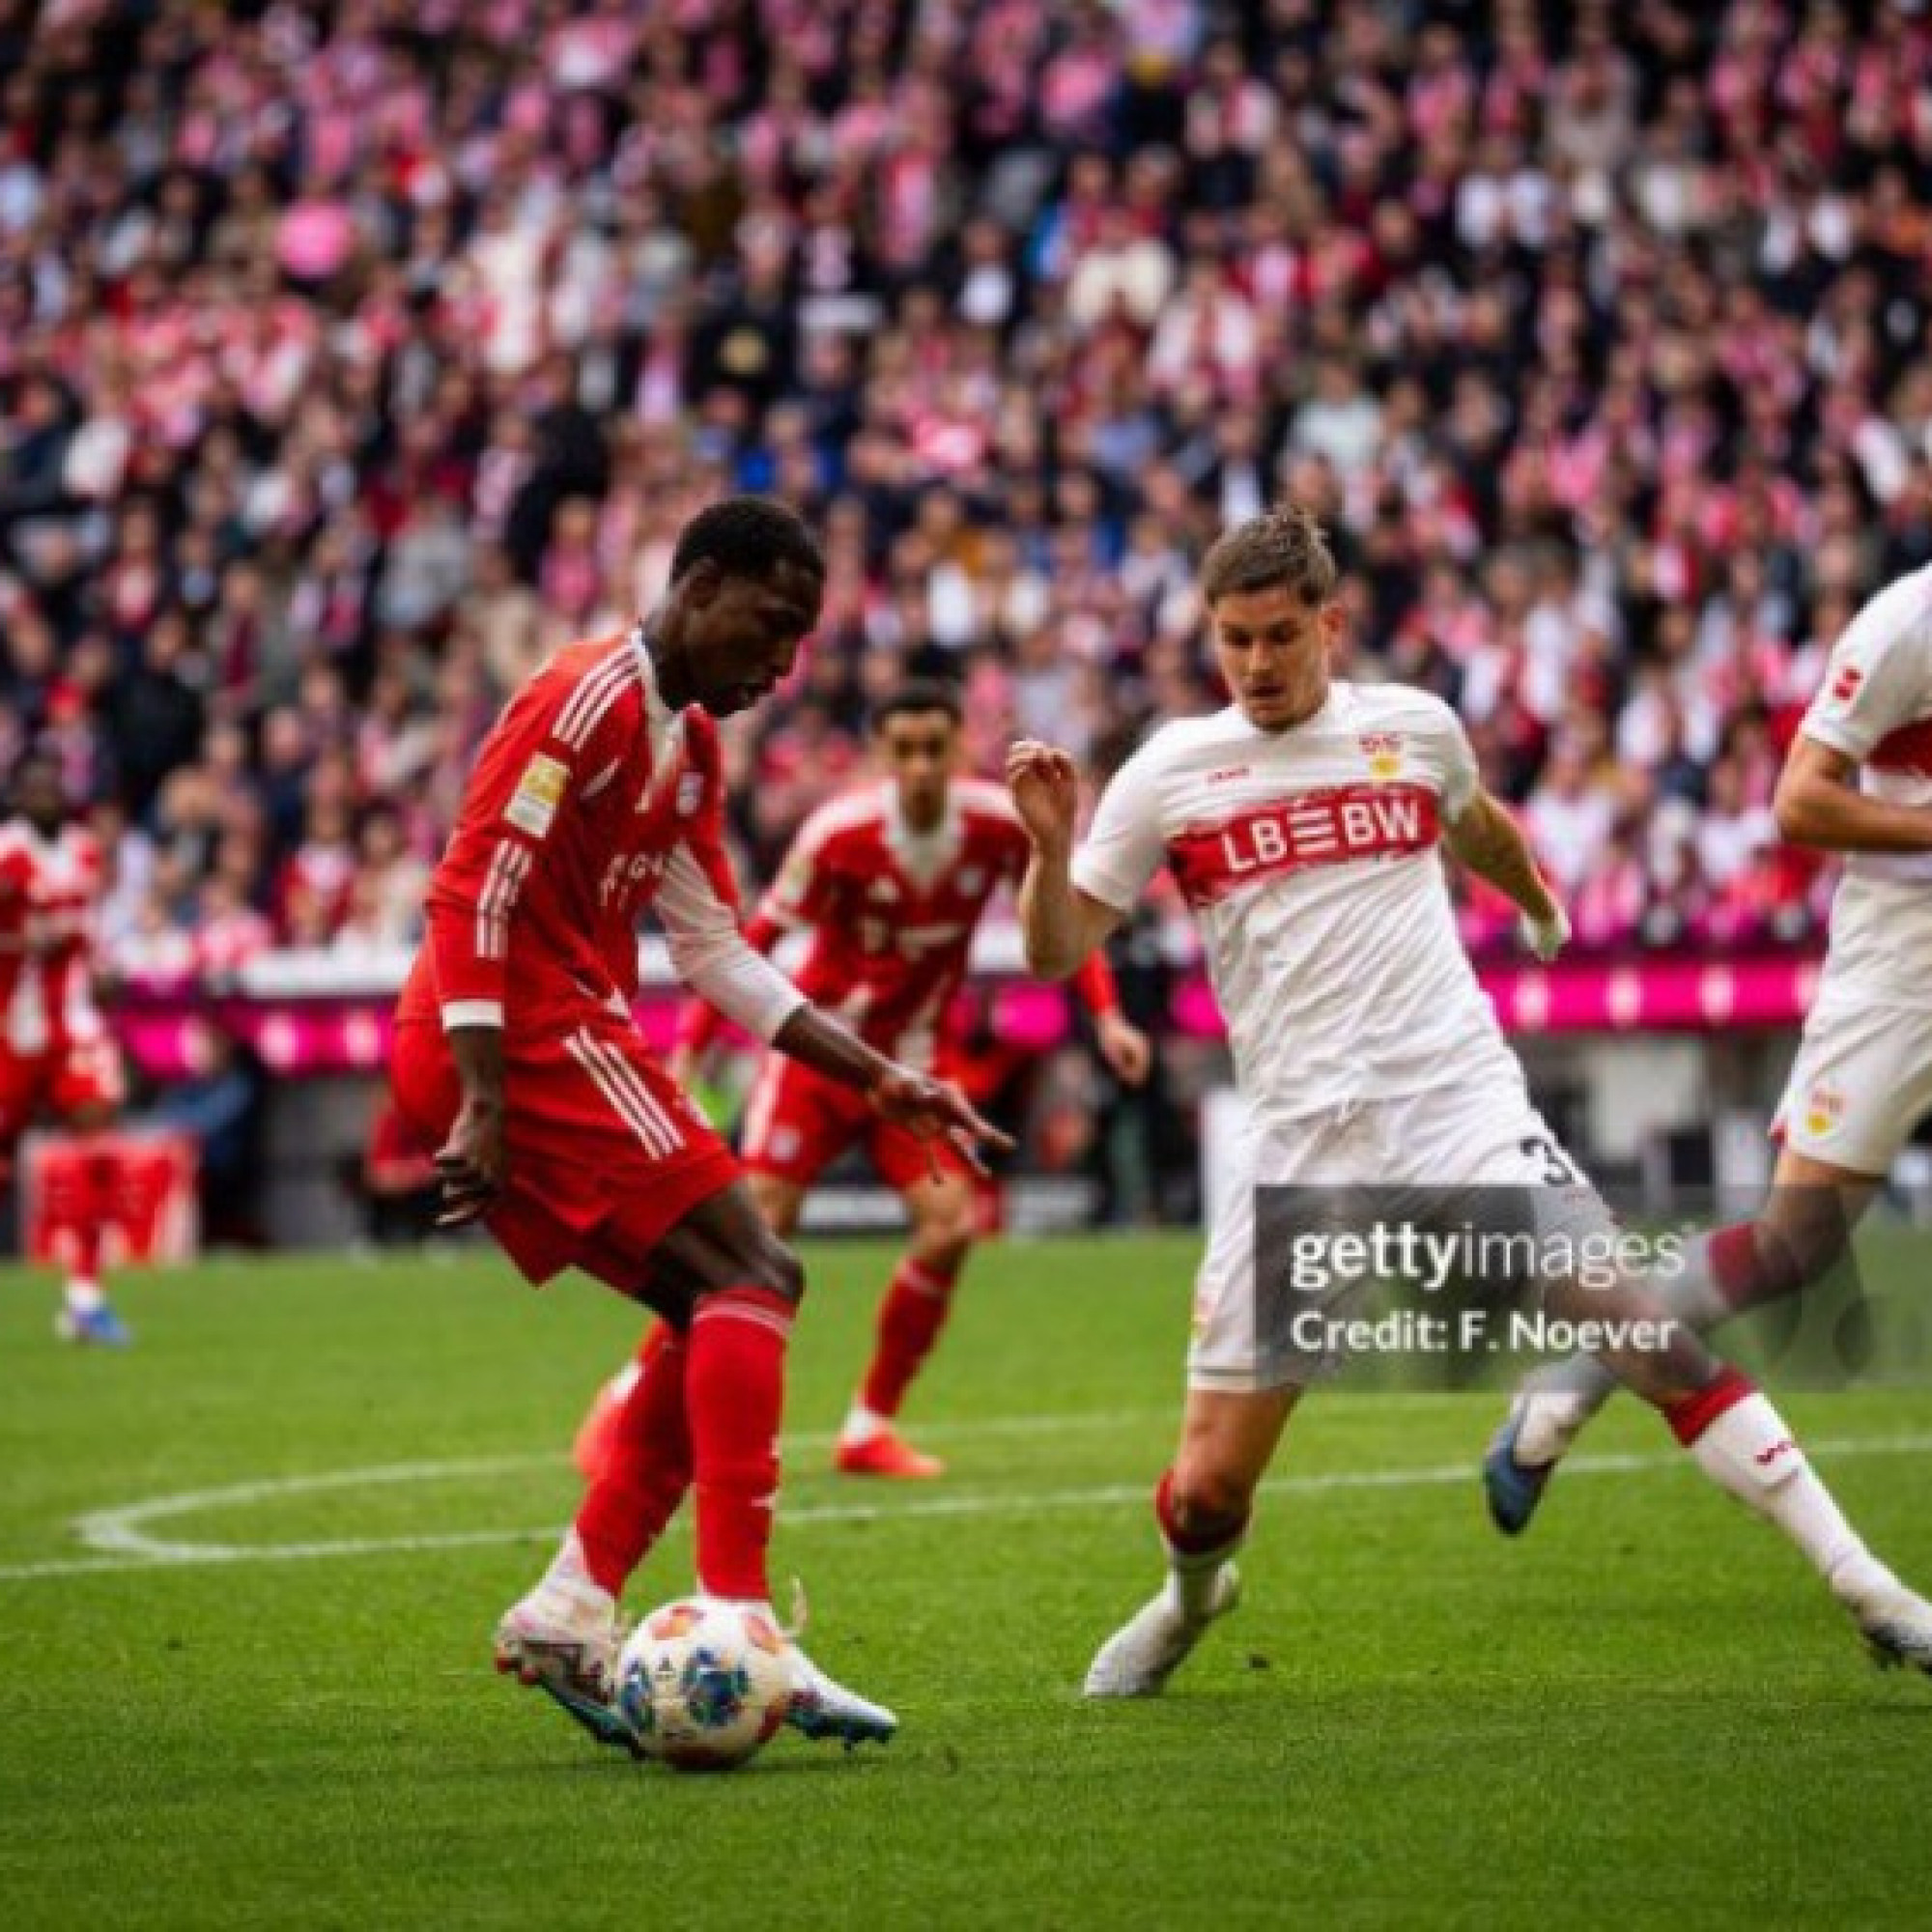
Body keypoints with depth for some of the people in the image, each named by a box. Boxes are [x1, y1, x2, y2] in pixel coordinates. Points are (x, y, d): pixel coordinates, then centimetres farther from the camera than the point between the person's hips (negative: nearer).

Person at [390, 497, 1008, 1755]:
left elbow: (719, 954, 20)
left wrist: (876, 1079, 13)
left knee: (727, 1305, 10)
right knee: (751, 1278, -16)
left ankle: (574, 1608, 5)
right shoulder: (590, 698, -10)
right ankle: (739, 1627, -23)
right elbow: (475, 895, -17)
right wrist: (485, 1101, -23)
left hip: (569, 1041, 10)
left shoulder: (692, 746, 20)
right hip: (525, 1035, -10)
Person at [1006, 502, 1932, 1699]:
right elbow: (1056, 951, 4)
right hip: (1298, 1148, 0)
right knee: (1207, 1491, 0)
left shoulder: (1413, 727, 6)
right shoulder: (1171, 773, 2)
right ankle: (1192, 1600, 37)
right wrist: (1052, 844, -15)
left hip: (1462, 1103, 0)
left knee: (1648, 1331, -18)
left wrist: (1541, 908, 47)